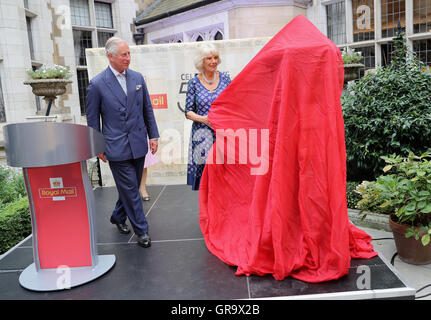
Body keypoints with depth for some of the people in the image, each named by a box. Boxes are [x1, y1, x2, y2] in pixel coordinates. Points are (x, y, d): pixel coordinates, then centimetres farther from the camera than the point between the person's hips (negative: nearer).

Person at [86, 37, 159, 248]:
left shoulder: (137, 78, 6)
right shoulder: (97, 84, -7)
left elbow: (147, 109, 12)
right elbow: (92, 119, -1)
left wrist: (153, 136, 8)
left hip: (138, 145, 5)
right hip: (117, 147, -5)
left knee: (130, 187, 16)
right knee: (130, 190, -1)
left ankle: (118, 217, 39)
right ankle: (141, 230, 12)